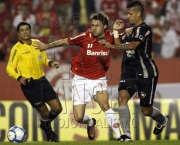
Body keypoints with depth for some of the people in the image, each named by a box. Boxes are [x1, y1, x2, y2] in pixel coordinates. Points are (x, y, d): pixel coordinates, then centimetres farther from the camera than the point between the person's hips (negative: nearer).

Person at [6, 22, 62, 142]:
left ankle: (45, 124, 35)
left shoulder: (37, 43, 6)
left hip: (42, 81, 5)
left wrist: (50, 63, 0)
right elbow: (10, 68, -8)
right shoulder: (17, 49, -11)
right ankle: (49, 134, 30)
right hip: (29, 85, -5)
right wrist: (19, 77, -25)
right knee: (44, 112, 1)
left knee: (57, 108, 3)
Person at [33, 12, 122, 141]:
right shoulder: (85, 37, -14)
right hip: (81, 80, 0)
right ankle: (91, 123, 35)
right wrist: (46, 46, 9)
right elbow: (65, 42, -1)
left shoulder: (110, 37, -9)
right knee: (79, 117, -2)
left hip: (98, 79, 0)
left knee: (105, 104, -28)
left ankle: (119, 136, -22)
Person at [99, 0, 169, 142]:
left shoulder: (145, 29, -15)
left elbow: (132, 45, -30)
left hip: (145, 73, -7)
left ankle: (163, 120, 39)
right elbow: (120, 46, 18)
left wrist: (111, 46, -39)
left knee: (146, 110, 4)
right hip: (130, 72, 7)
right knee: (122, 96, -19)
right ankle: (127, 134, -21)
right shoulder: (132, 30, 13)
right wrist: (116, 31, 5)